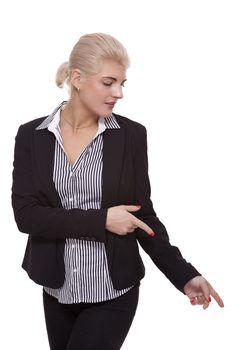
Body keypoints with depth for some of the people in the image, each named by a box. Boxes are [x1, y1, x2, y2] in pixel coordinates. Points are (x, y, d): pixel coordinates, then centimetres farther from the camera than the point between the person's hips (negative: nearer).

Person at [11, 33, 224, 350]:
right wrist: (101, 220, -19)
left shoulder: (131, 135, -6)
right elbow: (25, 213, -11)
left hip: (113, 292, -2)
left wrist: (184, 275, -10)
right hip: (57, 291, 3)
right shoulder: (32, 136, -3)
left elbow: (143, 213, -2)